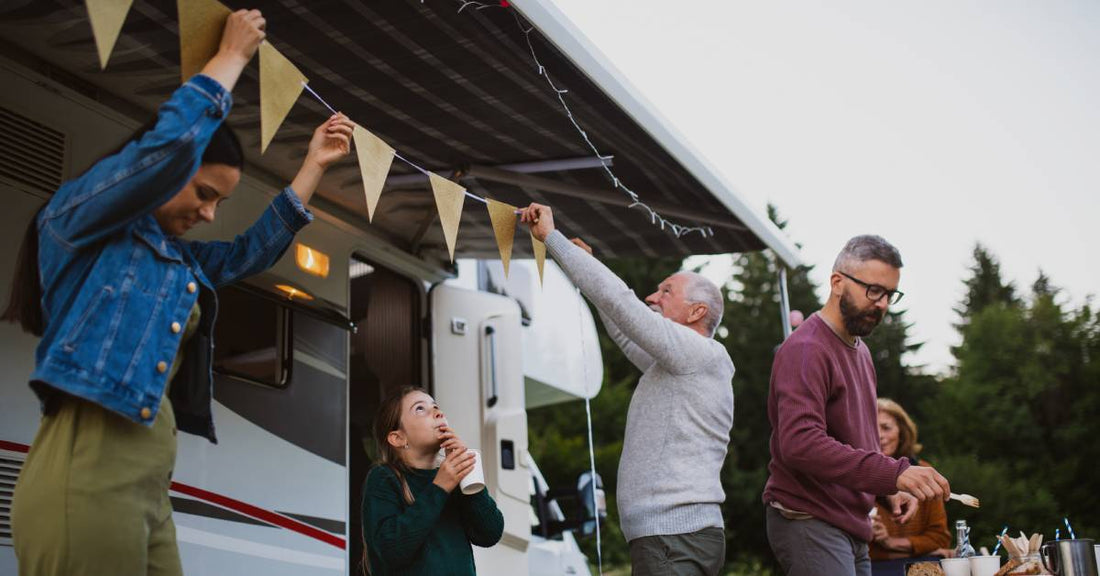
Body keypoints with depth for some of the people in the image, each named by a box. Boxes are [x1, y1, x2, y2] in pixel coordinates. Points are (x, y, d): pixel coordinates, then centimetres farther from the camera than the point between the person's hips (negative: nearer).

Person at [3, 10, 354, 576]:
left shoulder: (176, 256, 23)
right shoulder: (79, 215, 0)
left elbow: (252, 250, 34)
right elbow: (171, 145, -13)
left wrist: (314, 164, 33)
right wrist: (232, 54, 1)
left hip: (148, 482, 9)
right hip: (85, 470, -9)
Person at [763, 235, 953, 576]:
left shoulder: (859, 351, 18)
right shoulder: (806, 349, -14)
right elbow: (799, 444, -27)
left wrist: (889, 487, 7)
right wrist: (893, 474, -32)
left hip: (851, 525, 9)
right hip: (809, 521, -9)